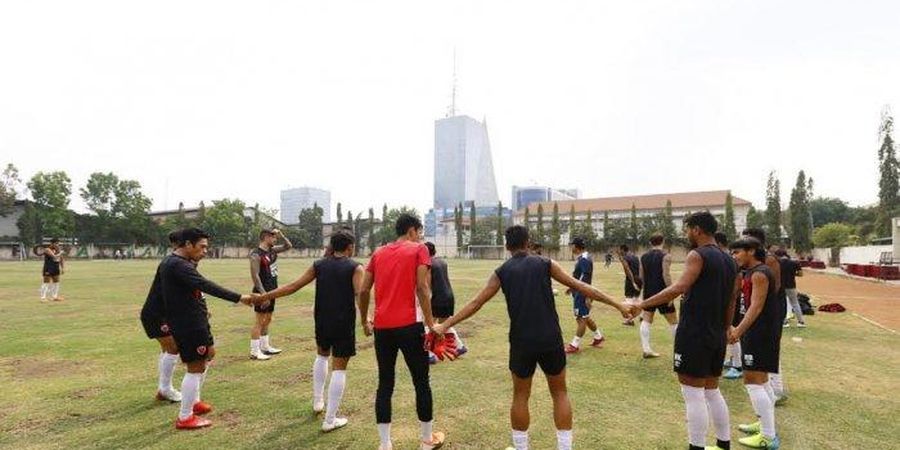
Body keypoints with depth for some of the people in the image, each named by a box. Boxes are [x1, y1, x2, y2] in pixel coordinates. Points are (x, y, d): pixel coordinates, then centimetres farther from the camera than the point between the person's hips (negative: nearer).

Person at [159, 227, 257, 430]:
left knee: (209, 354, 24)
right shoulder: (178, 265, -23)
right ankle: (185, 418, 13)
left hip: (192, 320, 11)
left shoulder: (172, 262, 11)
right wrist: (238, 298, -36)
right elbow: (207, 286, -34)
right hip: (188, 324, -11)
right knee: (195, 367, -1)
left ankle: (193, 401, 37)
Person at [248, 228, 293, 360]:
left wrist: (281, 235, 2)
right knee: (260, 321, -4)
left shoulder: (272, 250, 9)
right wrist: (263, 293, -25)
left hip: (271, 291, 9)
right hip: (263, 292, -9)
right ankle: (254, 352, 2)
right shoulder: (256, 254, -17)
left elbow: (288, 246, 18)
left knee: (267, 320, 16)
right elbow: (255, 275, -22)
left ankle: (265, 347, 27)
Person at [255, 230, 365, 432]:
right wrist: (365, 320, -23)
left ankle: (318, 401, 37)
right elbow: (359, 295, -22)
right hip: (344, 324, -5)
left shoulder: (319, 265, 3)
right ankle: (330, 420, 7)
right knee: (339, 369, 3)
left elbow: (293, 286, 2)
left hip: (322, 322, 5)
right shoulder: (355, 268, -8)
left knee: (322, 356, 31)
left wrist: (266, 296, 9)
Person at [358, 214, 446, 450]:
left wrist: (365, 322, 22)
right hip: (409, 325, -4)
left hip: (382, 327, 4)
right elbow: (422, 288, -10)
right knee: (421, 382, 11)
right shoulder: (418, 249, 1)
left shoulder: (378, 253, 14)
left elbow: (363, 291, 11)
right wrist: (430, 324, -8)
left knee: (385, 384, 12)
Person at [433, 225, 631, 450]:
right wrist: (617, 305, 8)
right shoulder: (545, 264, 1)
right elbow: (581, 287, 2)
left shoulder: (502, 272, 3)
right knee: (560, 393, 18)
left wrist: (445, 325, 6)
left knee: (520, 397, 17)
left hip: (522, 341, 0)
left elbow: (476, 303, 0)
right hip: (551, 339, 0)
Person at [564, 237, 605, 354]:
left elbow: (586, 280, -24)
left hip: (582, 294, -10)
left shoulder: (584, 259, -20)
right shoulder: (582, 258, 11)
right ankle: (598, 337, 33)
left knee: (581, 318, -2)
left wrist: (587, 297, -25)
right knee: (585, 317, 19)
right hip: (578, 292, 10)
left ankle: (575, 345, 4)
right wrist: (572, 288, 26)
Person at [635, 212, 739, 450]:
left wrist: (643, 304, -27)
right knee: (712, 391, 20)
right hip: (716, 336, 9)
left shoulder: (697, 255, -12)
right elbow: (731, 303, 18)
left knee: (693, 394, -1)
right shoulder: (728, 260, 13)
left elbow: (679, 287, -27)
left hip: (694, 334, -9)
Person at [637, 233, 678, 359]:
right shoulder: (665, 256, -10)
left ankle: (646, 349, 4)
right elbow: (666, 275, -19)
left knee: (646, 320, 8)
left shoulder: (644, 257, 7)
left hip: (648, 292, 5)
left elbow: (641, 276, 8)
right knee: (673, 321, 9)